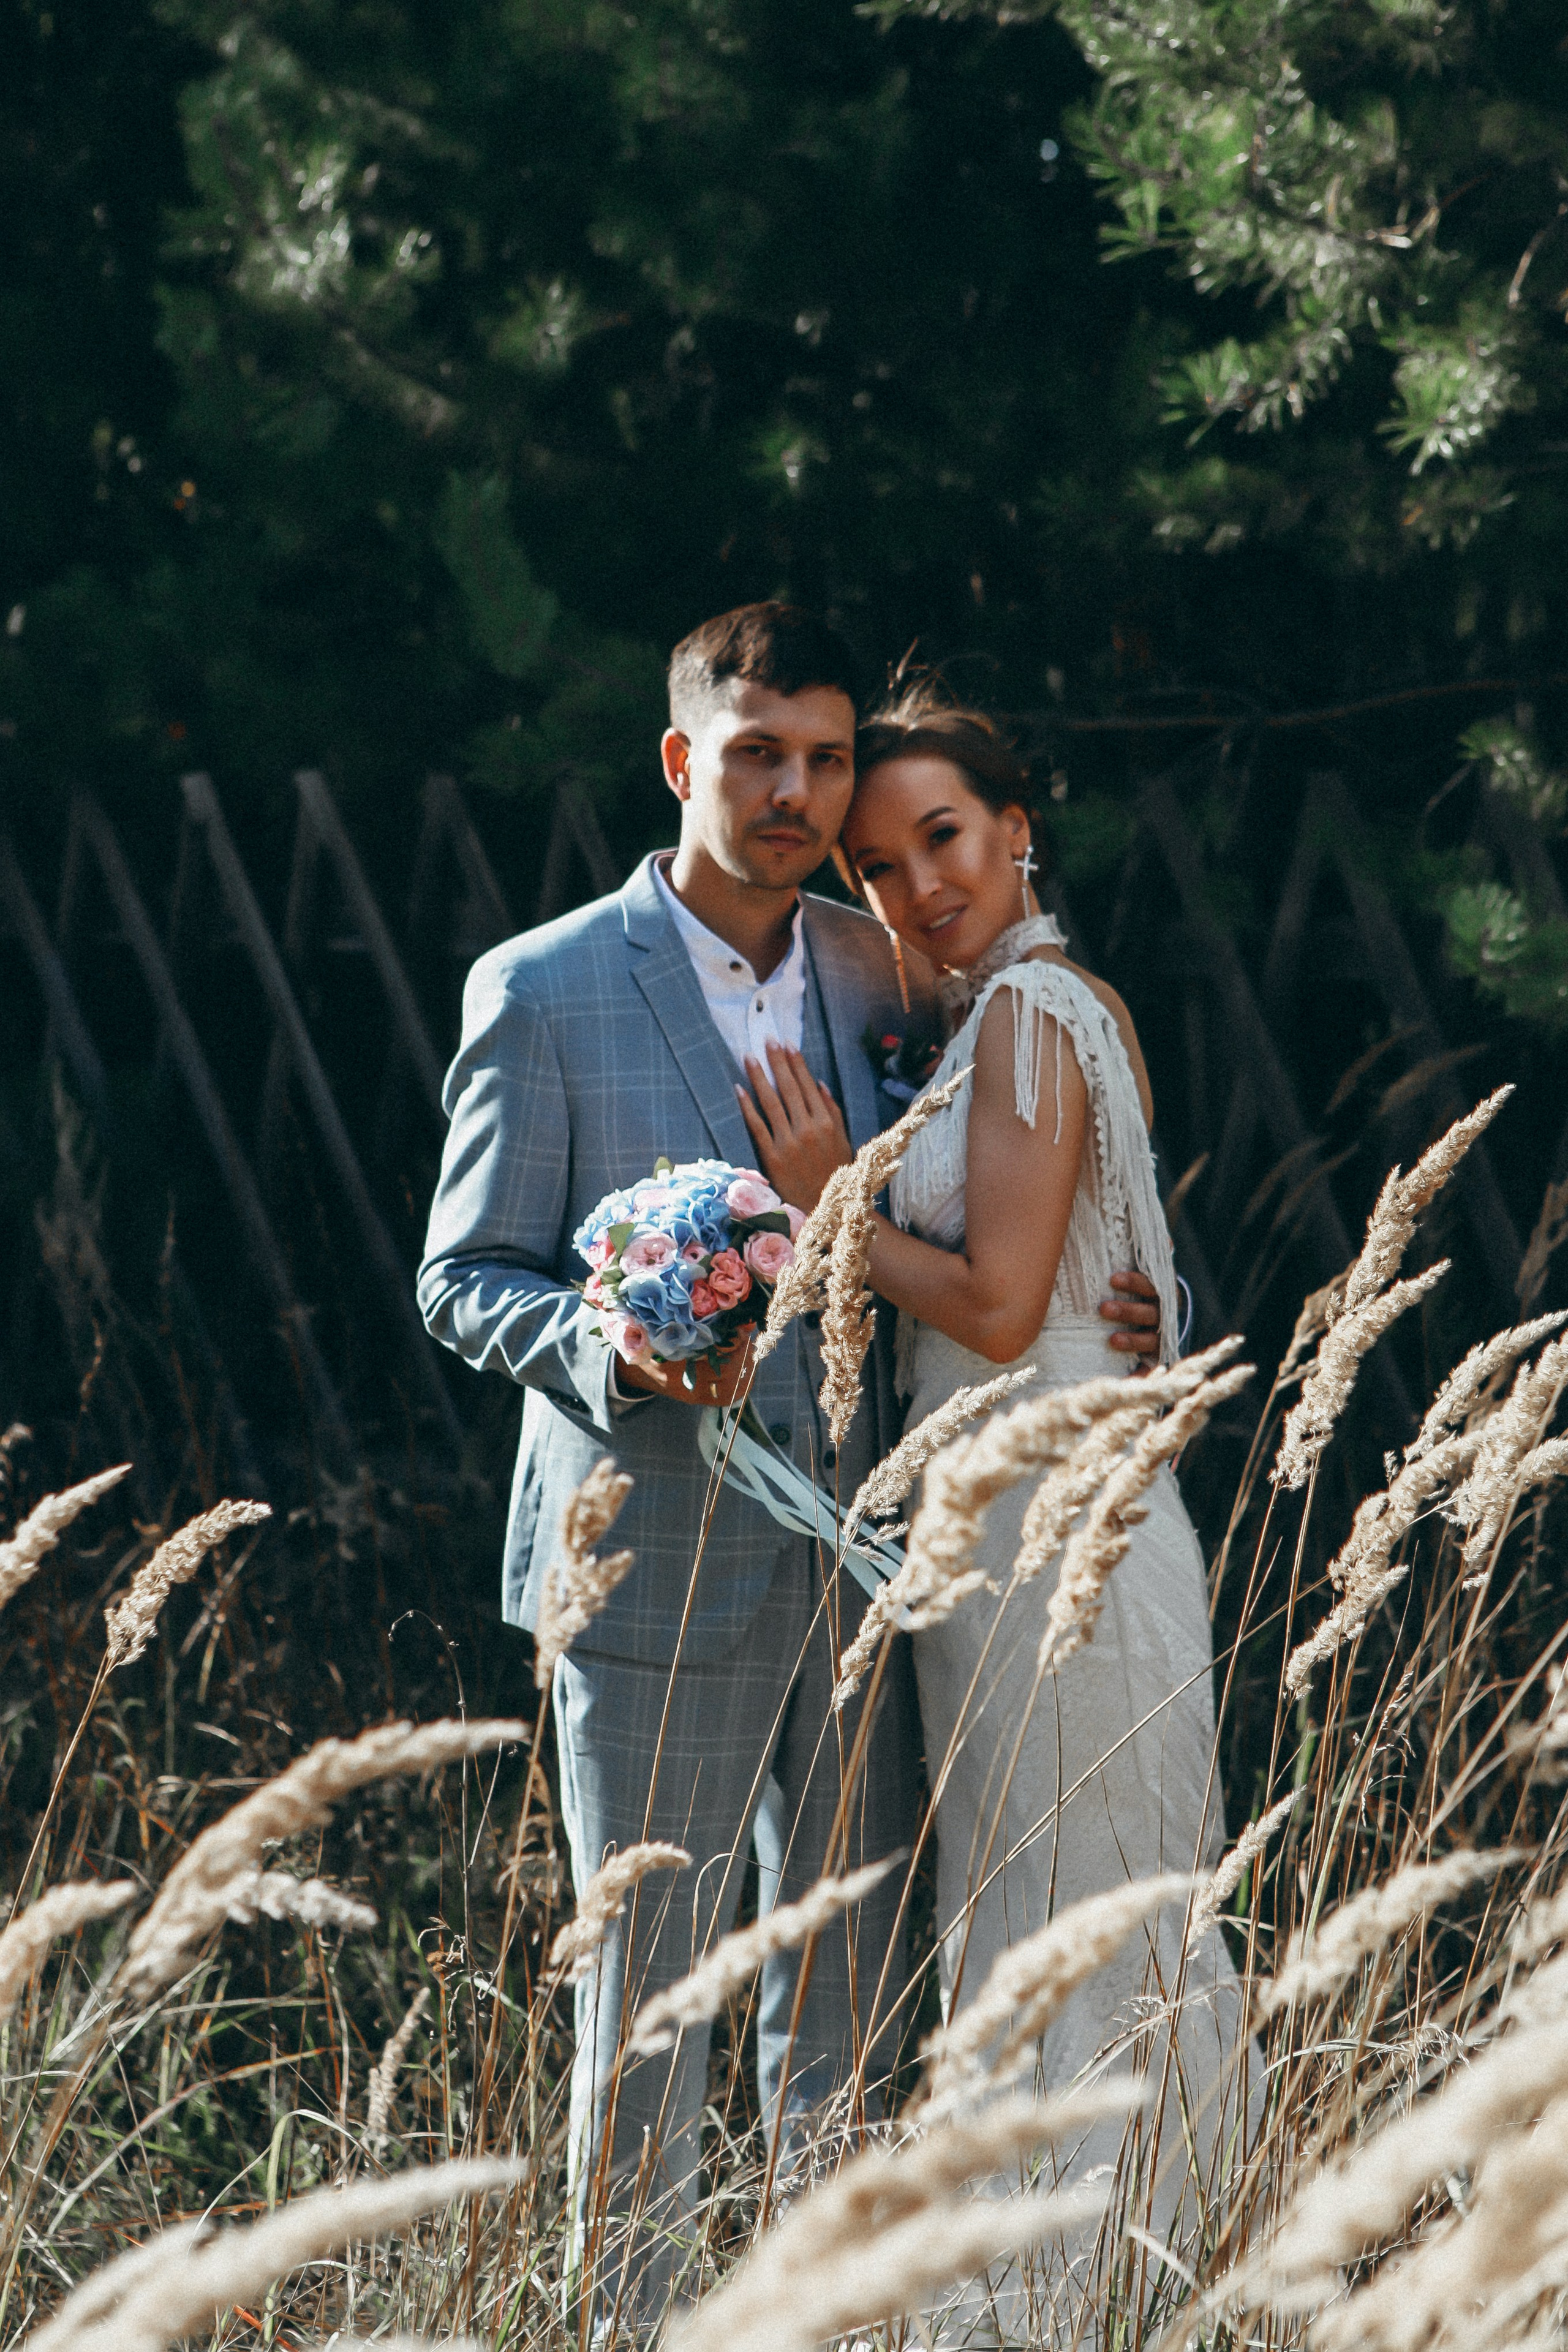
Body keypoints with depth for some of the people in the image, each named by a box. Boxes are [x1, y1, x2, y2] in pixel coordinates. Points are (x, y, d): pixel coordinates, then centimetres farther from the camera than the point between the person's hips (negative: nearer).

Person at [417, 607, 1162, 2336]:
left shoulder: (875, 976, 7)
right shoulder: (543, 993, -7)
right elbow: (464, 1276, -5)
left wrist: (1110, 1310, 0)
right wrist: (613, 1354, -24)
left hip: (851, 1567, 5)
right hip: (655, 1568, -5)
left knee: (846, 1996, 13)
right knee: (647, 2005, 3)